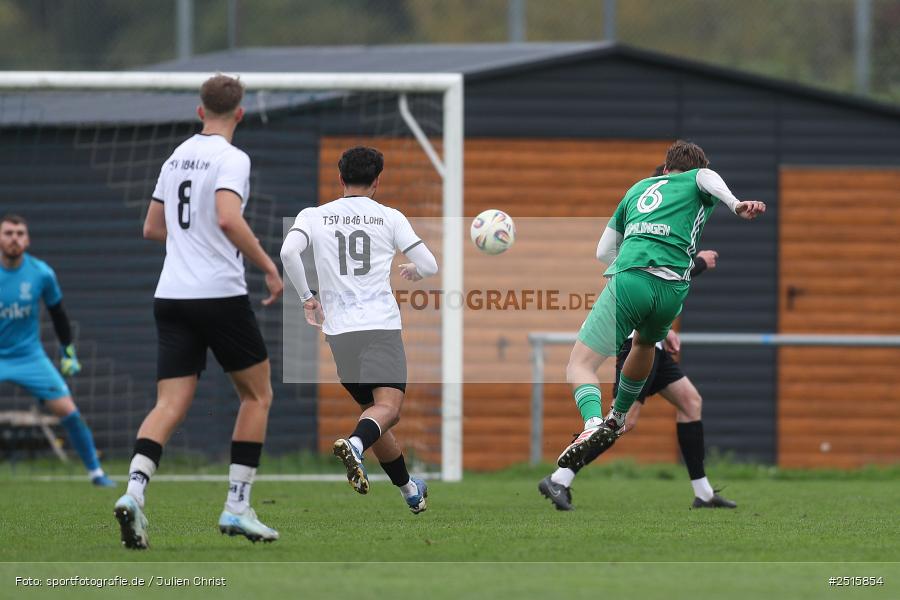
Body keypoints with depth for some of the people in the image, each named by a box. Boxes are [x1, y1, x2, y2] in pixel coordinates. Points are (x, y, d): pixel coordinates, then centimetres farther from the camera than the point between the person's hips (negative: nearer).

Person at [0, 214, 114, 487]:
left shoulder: (42, 274, -7)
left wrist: (68, 352, 11)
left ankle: (95, 471, 6)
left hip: (30, 356, 1)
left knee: (68, 411, -8)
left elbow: (57, 313, 8)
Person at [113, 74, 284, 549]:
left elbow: (152, 229, 22)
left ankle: (134, 491, -24)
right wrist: (269, 268, -15)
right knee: (257, 395, 11)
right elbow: (228, 218, -24)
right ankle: (237, 507, 6)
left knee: (170, 404, 0)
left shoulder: (177, 158, 14)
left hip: (171, 296, 6)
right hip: (220, 293, -6)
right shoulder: (231, 159, -8)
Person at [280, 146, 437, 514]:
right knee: (387, 407, -15)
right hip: (382, 325, -3)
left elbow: (288, 252, -9)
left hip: (339, 330, 3)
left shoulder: (314, 216, 9)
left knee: (371, 408, 17)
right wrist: (413, 273, 29)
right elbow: (429, 265, 4)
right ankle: (354, 445, -47)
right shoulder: (389, 218, 7)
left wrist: (306, 298, 4)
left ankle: (409, 490, 28)